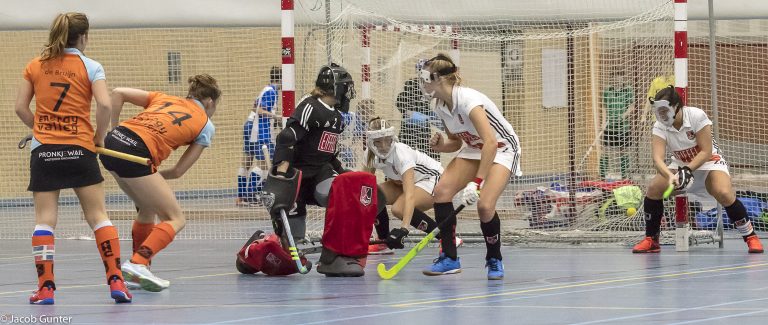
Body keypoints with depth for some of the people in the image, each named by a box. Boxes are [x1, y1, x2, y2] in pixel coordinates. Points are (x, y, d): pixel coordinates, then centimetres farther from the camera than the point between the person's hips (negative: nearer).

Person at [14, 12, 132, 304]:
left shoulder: (35, 66, 8)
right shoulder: (90, 66, 0)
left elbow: (20, 107, 6)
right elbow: (104, 104, -13)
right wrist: (99, 137, 1)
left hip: (44, 149, 2)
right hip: (79, 148, -1)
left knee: (44, 220, 3)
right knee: (98, 216, 4)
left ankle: (45, 287, -4)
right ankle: (115, 281, -2)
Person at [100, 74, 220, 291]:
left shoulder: (165, 99, 28)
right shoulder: (205, 125, 16)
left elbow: (117, 94, 18)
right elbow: (179, 171, 11)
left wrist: (113, 130, 21)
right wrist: (155, 176, 25)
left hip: (113, 142, 7)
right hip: (135, 153, -7)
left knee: (148, 209, 26)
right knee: (176, 219, 3)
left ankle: (139, 272, 27)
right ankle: (137, 264, -18)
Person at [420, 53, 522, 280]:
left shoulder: (468, 100, -30)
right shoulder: (441, 106, -4)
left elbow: (491, 143, -39)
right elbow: (455, 142, 11)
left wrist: (476, 183, -44)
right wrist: (441, 145, -14)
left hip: (502, 149, -8)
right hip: (475, 149, 8)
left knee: (484, 205, -26)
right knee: (441, 191, -14)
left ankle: (494, 261, -1)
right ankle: (449, 259, -7)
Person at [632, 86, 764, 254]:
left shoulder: (697, 116, -24)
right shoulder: (659, 127, -15)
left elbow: (706, 152, -22)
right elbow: (657, 158, -28)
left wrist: (688, 170, -35)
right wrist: (670, 176, -47)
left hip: (709, 162, -4)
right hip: (681, 166, 4)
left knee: (724, 193, -31)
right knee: (654, 188, -19)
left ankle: (750, 236, -13)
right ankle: (651, 240, -3)